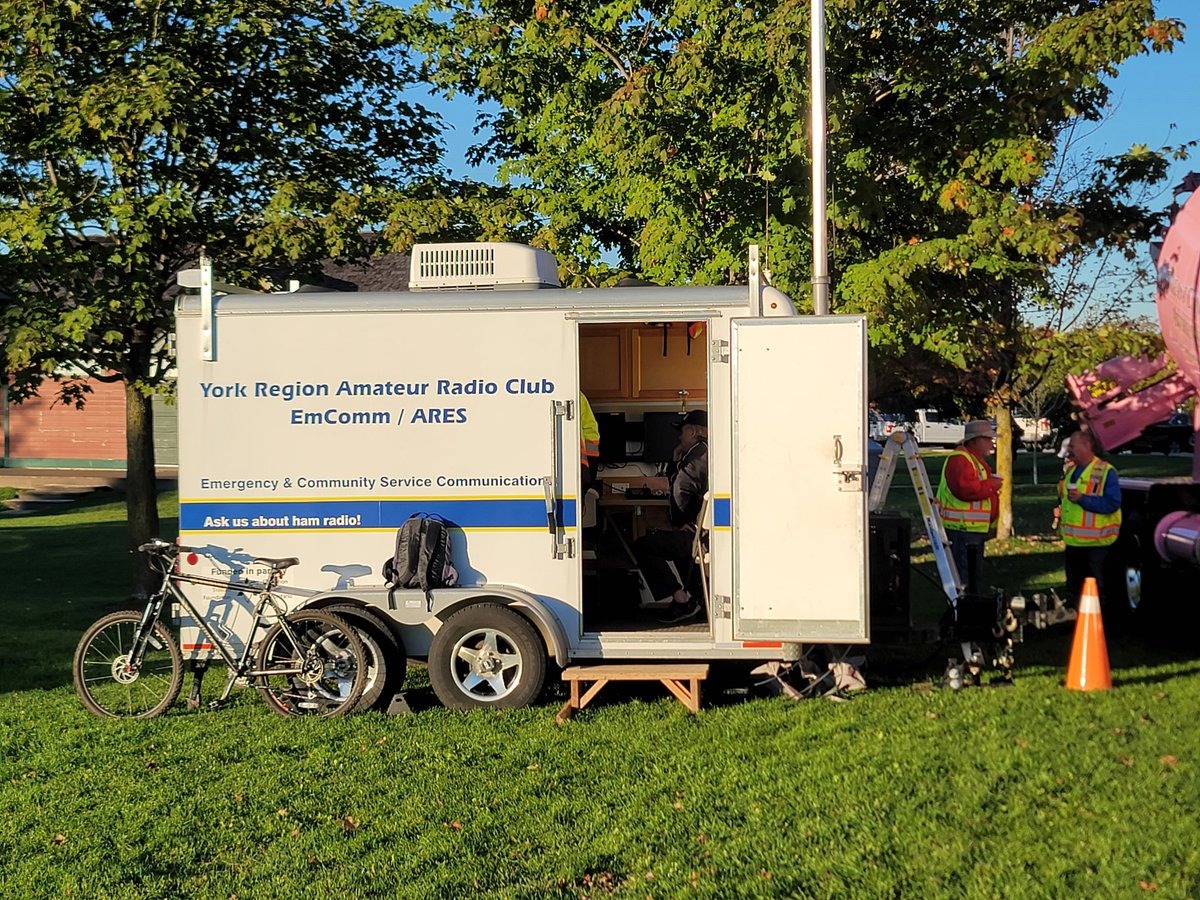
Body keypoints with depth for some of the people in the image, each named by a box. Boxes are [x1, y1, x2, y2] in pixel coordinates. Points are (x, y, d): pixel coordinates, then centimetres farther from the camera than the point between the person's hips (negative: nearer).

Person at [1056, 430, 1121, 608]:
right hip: (1072, 541, 8)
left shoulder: (1106, 472, -13)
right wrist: (1060, 510, 9)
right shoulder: (1070, 470, 12)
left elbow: (1112, 503, -22)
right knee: (1073, 587, 17)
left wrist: (1082, 499, -26)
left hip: (1095, 543, -8)